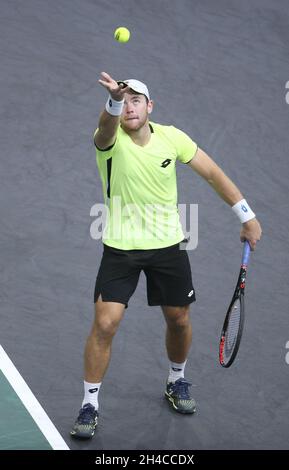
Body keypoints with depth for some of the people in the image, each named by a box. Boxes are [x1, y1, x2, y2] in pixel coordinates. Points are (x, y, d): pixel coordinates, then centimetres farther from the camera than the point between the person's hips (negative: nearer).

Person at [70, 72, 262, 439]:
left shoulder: (171, 137, -7)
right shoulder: (109, 139, -16)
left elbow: (213, 174, 2)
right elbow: (108, 125, -42)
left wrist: (247, 216, 2)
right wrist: (113, 99, -65)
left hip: (168, 245, 3)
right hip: (121, 247, -3)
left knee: (178, 320, 13)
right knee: (105, 324, -10)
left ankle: (177, 381, 42)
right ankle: (90, 404, 7)